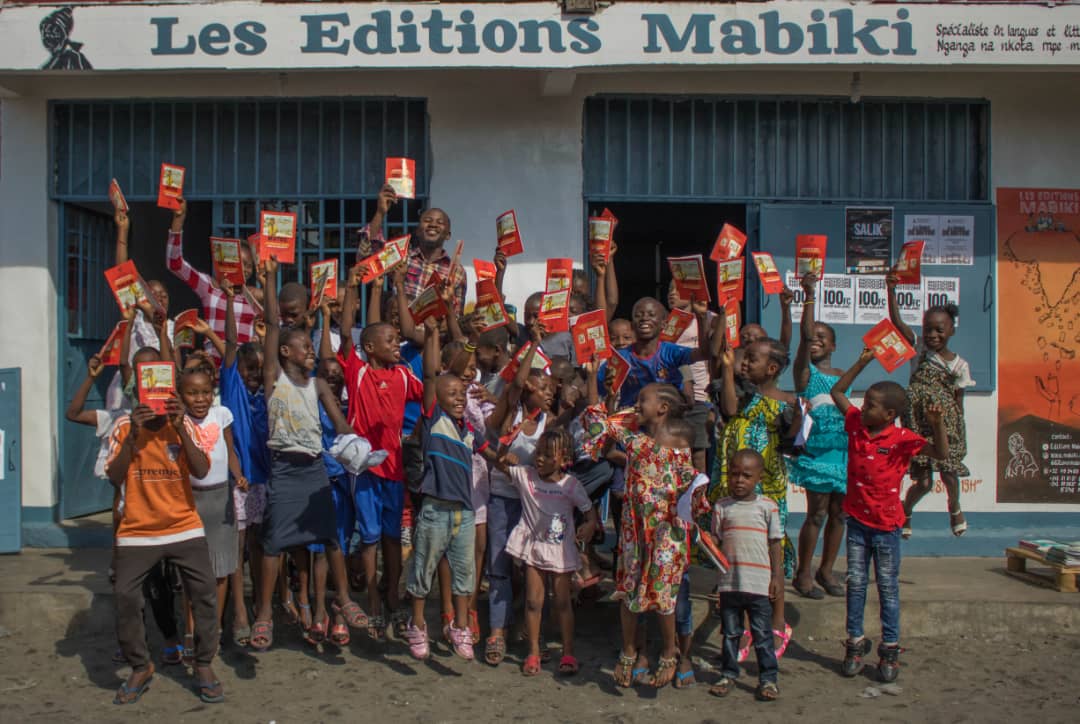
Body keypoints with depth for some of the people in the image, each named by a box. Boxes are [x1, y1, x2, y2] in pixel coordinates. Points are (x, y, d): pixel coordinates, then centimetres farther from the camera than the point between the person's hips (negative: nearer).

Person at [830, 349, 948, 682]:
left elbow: (941, 453, -23)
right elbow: (837, 392, 6)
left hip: (887, 525, -4)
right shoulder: (856, 425, -2)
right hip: (857, 520, 4)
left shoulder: (902, 439, -13)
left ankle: (890, 649, 17)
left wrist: (937, 423, -39)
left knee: (888, 588, 7)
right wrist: (862, 362, 0)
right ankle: (855, 643, 20)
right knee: (855, 584, 10)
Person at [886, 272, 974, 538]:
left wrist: (960, 436, 4)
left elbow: (958, 402, 6)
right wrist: (891, 291, -25)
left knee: (948, 473, 6)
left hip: (945, 424, 1)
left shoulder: (959, 365, 2)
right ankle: (906, 511, 29)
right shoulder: (919, 349, 0)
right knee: (923, 481, -1)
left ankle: (955, 508, 40)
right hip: (919, 423, -1)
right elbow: (897, 322, -13)